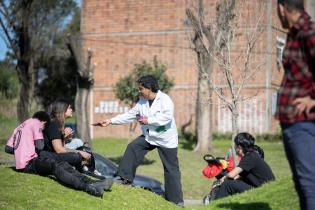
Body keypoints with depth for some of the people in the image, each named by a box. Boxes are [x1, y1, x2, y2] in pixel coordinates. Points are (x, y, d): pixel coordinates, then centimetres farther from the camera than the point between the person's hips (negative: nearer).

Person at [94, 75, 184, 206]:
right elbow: (129, 115, 3)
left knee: (171, 169, 0)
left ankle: (176, 201, 8)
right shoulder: (142, 102, 2)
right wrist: (111, 121, -4)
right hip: (148, 137, 6)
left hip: (166, 139, -6)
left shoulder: (165, 99, -19)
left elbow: (167, 117, -31)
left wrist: (149, 120, -29)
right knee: (132, 148, -10)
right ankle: (126, 178, 0)